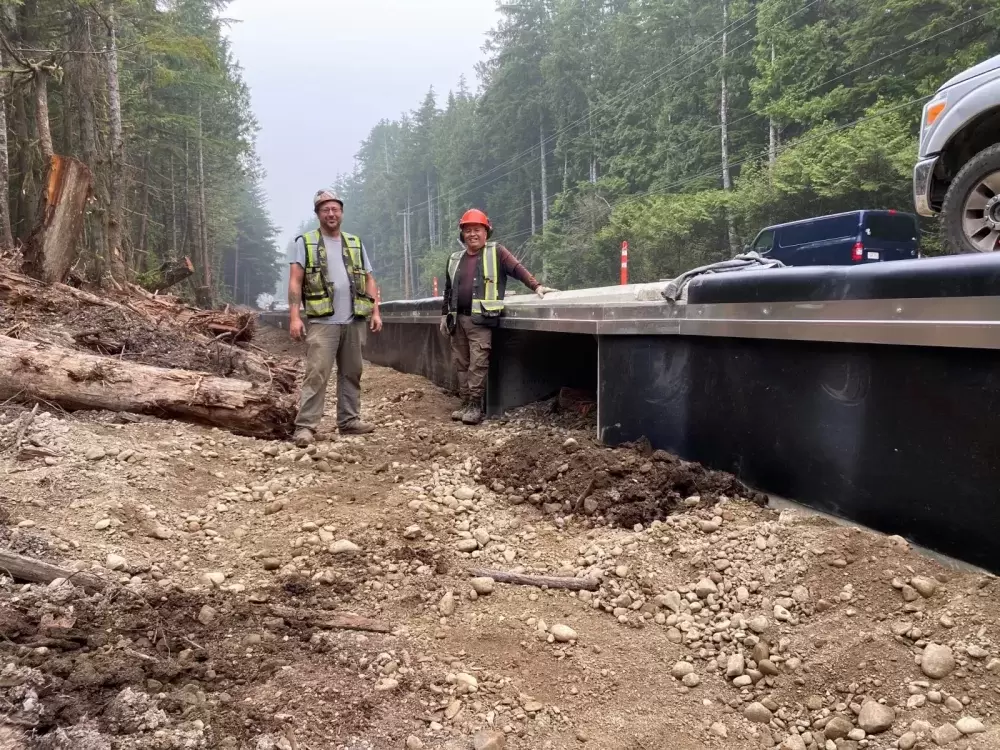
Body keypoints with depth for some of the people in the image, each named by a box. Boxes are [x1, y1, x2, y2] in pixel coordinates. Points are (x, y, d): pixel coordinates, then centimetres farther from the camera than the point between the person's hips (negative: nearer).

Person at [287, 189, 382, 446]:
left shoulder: (355, 243, 15)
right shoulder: (304, 242, 3)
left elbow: (368, 280, 16)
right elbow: (295, 282, -3)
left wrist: (375, 312, 6)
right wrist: (294, 316, -13)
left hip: (354, 321, 5)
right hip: (323, 322, -5)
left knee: (351, 373, 10)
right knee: (316, 374, -10)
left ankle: (349, 421, 19)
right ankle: (305, 426, -10)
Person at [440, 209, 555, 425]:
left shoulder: (496, 252, 2)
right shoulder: (455, 259, 16)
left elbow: (518, 269, -5)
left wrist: (536, 286, -18)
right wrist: (445, 314, 19)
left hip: (481, 320, -6)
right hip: (458, 319, 6)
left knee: (478, 364, -10)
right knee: (461, 364, 8)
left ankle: (475, 406, -5)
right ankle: (465, 404, 15)